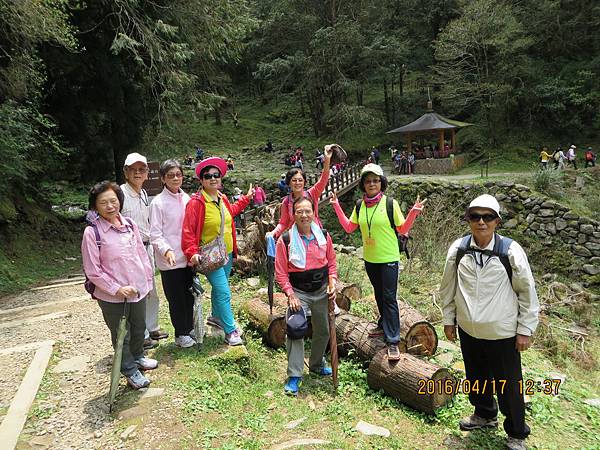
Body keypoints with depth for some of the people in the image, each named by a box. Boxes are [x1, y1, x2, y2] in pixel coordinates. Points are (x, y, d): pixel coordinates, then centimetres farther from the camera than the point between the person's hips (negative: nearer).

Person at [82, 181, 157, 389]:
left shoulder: (129, 224, -2)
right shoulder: (91, 232, -15)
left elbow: (142, 254, 7)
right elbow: (92, 271, -14)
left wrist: (148, 280, 8)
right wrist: (117, 289, -17)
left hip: (138, 290, 5)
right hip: (112, 297, -4)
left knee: (139, 328, 22)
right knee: (121, 334, 12)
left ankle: (138, 357, 49)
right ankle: (130, 371, 33)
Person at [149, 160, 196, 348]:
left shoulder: (186, 198, 6)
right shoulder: (158, 202, -9)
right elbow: (155, 234, -11)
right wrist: (166, 250, -26)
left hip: (188, 256, 5)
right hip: (170, 260, -5)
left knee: (189, 295, 15)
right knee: (176, 298, 7)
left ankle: (189, 329, 33)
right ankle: (181, 334, 23)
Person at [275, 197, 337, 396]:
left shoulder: (323, 236, -1)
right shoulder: (285, 240, -11)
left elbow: (331, 262, 9)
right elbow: (281, 272, -10)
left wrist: (332, 281, -5)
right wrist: (290, 295, -17)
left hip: (321, 291, 4)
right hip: (298, 292, -4)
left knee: (323, 331, 17)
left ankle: (317, 364, 41)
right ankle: (294, 376, -3)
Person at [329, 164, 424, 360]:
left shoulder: (390, 203, -11)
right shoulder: (360, 205, 1)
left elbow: (402, 230, -6)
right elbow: (349, 227, 7)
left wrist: (413, 213, -21)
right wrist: (337, 207, 3)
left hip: (388, 259, -5)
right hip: (369, 259, 5)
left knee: (389, 298, -3)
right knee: (379, 295, 20)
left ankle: (393, 341, 3)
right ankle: (384, 325, 39)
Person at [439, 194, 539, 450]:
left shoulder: (511, 251, -15)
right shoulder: (458, 249, -7)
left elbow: (527, 292, -7)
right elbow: (448, 287, 4)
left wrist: (525, 330, -4)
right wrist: (449, 320, 7)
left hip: (503, 333, -3)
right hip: (468, 331, 3)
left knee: (509, 385, 11)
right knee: (476, 377, 23)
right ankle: (484, 414, 50)